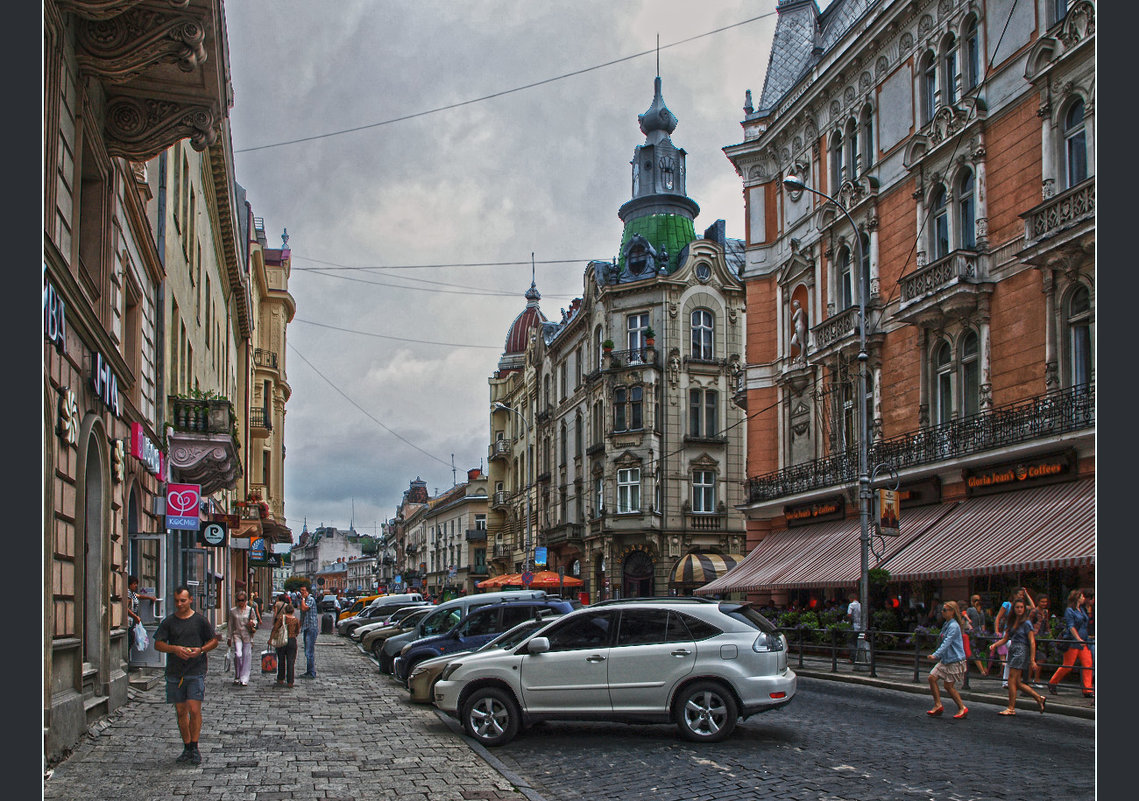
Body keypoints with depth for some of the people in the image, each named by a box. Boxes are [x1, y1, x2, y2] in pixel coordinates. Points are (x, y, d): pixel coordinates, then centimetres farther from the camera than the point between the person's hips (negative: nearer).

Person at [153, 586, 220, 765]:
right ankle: (187, 748, 19)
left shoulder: (200, 620, 2)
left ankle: (194, 748, 0)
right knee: (181, 712, 8)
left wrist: (201, 650, -10)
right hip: (174, 673, 3)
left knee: (194, 710, -10)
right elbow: (157, 644, 3)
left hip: (196, 672, -3)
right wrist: (175, 649, -14)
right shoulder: (168, 621, 6)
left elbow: (214, 641, 9)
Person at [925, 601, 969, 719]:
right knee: (932, 677, 1)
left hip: (955, 661, -9)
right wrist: (938, 656, 26)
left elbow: (946, 643, -26)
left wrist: (936, 655, -32)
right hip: (945, 659, 9)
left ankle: (962, 708, 11)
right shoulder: (946, 625, 12)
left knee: (948, 685, -4)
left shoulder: (954, 626, -17)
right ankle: (938, 705, 7)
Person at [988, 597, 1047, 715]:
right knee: (1017, 682, 7)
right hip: (1013, 651, 8)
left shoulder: (1026, 623, -8)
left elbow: (1032, 642, -11)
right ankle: (1039, 698, 20)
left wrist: (1032, 660, -16)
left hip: (1021, 651, -8)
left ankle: (1011, 709, -2)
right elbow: (1005, 639, 18)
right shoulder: (1012, 622, 14)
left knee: (1012, 680, -8)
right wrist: (994, 645, 0)